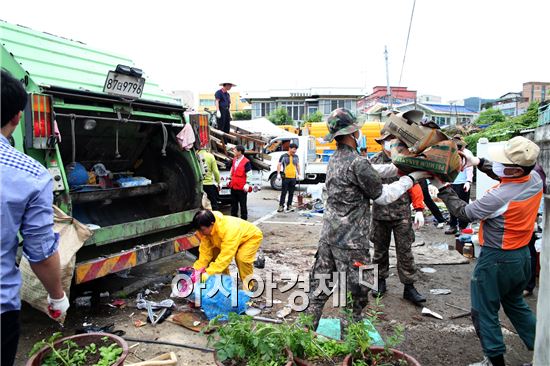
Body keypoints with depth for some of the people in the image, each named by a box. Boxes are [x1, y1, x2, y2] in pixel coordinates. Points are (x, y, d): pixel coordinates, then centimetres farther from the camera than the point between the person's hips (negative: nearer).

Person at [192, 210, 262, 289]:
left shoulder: (228, 229, -43)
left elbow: (226, 255, -44)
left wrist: (209, 273, -46)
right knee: (214, 252, -6)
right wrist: (196, 269, -25)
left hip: (252, 236, -7)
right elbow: (205, 251, -17)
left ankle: (249, 286, -6)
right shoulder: (207, 229, -21)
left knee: (241, 257, -29)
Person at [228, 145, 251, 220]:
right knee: (234, 204, 17)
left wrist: (247, 184, -18)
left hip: (241, 187, -7)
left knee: (243, 204, 4)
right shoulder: (234, 159, 9)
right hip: (233, 186, 7)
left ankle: (244, 219, 14)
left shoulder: (246, 162, -14)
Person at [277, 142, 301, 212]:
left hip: (293, 177, 5)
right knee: (283, 192, -4)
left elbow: (298, 165, 22)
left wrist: (299, 174, 15)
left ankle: (289, 206, 17)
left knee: (291, 193, 9)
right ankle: (281, 206, -1)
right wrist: (278, 174, -12)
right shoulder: (284, 156, -2)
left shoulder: (296, 157, 13)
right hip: (285, 177, -5)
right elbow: (279, 165, -3)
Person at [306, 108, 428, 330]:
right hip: (350, 243, -8)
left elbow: (369, 175, 15)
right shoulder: (357, 162, -18)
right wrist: (412, 177, -1)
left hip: (328, 236, 9)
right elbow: (382, 196, -11)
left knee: (319, 287, 15)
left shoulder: (334, 160, 9)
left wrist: (396, 168, 13)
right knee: (356, 293, 7)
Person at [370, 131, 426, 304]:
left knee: (405, 252, 4)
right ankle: (381, 282, 30)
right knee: (380, 250, 13)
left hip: (402, 215, -1)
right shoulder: (374, 161, 1)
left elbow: (415, 185, -1)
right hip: (380, 214, 1)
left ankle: (409, 287, 16)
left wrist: (419, 210, -5)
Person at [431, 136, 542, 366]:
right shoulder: (535, 178, -9)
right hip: (523, 255, 8)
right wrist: (479, 162, 6)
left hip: (496, 260, -8)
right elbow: (502, 176, 13)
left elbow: (464, 213, -16)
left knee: (484, 312, 10)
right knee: (515, 304, 28)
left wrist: (442, 187, -9)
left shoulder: (499, 197, -32)